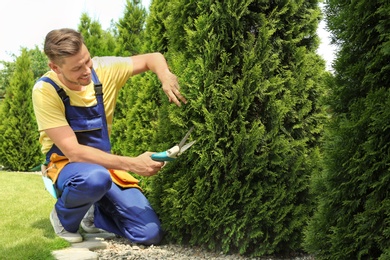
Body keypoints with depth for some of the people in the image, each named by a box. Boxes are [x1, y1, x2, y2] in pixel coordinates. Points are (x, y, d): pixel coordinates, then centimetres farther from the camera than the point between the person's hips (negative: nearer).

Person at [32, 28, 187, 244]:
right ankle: (64, 217, -6)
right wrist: (133, 164, -31)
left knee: (151, 234, -12)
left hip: (105, 161, 4)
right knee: (96, 177, -42)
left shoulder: (103, 69, -12)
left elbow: (152, 59, 2)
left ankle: (93, 215, 18)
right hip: (66, 163, -4)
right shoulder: (45, 91, -22)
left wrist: (165, 76, -23)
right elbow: (72, 151, -26)